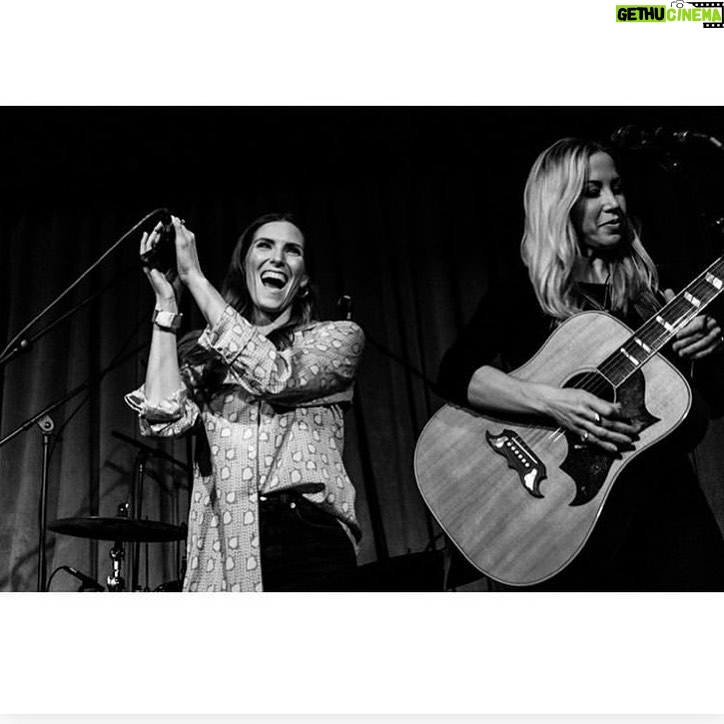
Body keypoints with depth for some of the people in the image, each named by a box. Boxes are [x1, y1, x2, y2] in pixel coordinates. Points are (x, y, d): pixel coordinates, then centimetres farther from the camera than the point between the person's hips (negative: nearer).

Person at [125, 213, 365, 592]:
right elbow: (162, 415, -3)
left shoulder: (338, 336, 8)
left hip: (307, 539, -2)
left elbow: (275, 375, -11)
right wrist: (166, 300, 1)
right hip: (222, 550, 2)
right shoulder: (208, 356, 15)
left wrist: (194, 276, -7)